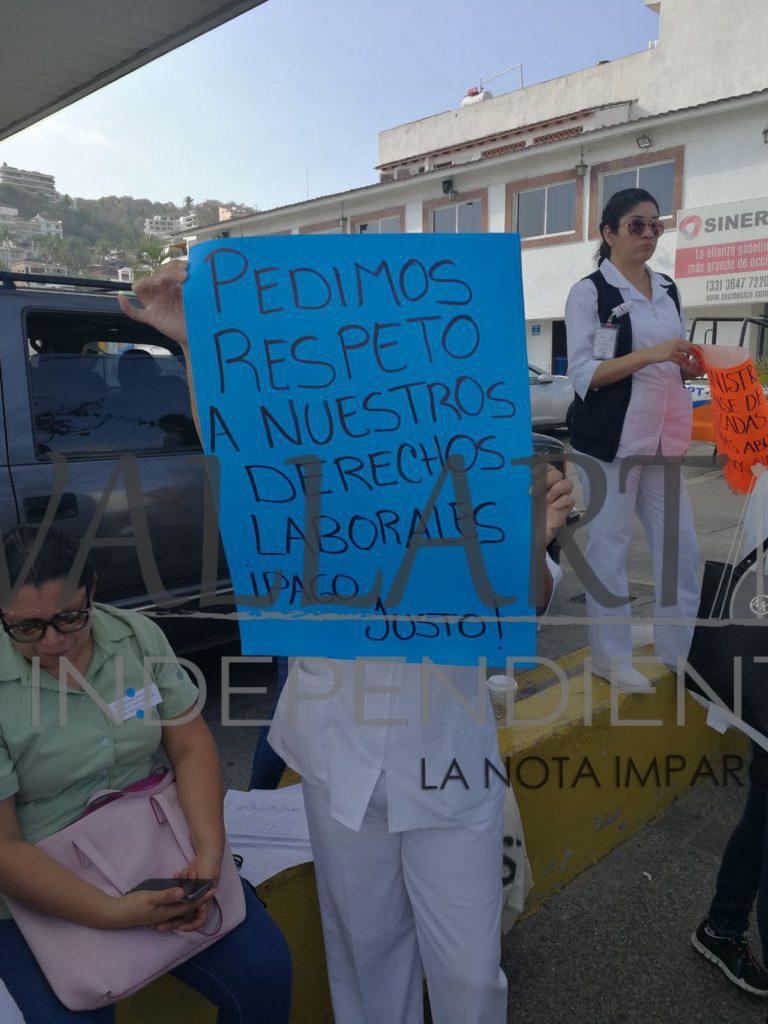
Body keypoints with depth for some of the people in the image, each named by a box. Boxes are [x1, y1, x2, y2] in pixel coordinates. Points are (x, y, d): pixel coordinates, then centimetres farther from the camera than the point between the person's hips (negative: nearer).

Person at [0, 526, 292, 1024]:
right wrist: (113, 913, -23)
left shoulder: (137, 635, -5)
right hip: (41, 894, -2)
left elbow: (191, 746, -3)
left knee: (264, 968, -11)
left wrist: (209, 849, -17)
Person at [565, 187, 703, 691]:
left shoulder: (668, 289, 15)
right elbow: (583, 374, -11)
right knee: (611, 542, 1)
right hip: (612, 436, -6)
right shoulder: (589, 292, -3)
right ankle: (612, 657, 14)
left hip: (664, 436, 6)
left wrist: (693, 364, -1)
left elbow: (679, 364, 22)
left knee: (681, 544, 7)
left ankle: (679, 648, 22)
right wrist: (651, 355, -20)